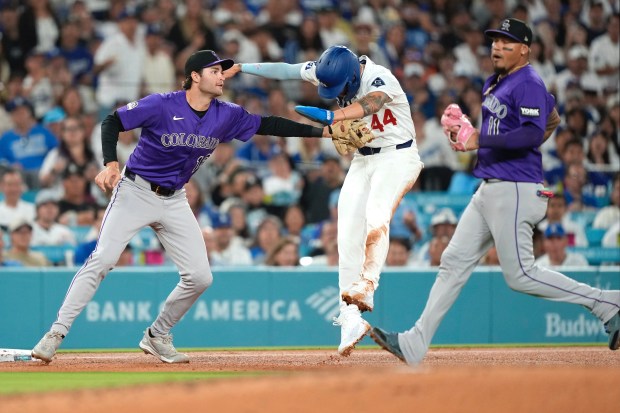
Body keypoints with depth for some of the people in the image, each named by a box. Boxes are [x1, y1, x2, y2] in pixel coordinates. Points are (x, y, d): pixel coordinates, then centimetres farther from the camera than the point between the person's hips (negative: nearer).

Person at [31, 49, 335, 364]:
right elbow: (112, 122, -14)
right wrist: (111, 164, -30)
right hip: (136, 192, -6)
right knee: (102, 260, -17)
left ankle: (157, 337, 17)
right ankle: (56, 333, -15)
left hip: (174, 201, 6)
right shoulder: (162, 105, -16)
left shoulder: (227, 116, -1)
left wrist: (321, 131, 0)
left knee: (200, 276, -1)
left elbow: (268, 125, 5)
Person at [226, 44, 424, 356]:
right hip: (363, 159, 6)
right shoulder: (330, 72, -5)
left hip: (397, 156, -6)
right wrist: (241, 67, -3)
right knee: (348, 236, -6)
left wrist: (331, 117, -59)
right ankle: (350, 320, -8)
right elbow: (286, 70, 1)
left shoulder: (380, 79, -25)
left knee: (376, 216, -31)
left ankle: (365, 289, -34)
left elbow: (368, 104, -44)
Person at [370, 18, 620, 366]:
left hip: (515, 190, -10)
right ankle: (415, 345, 8)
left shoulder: (529, 84, -12)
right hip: (490, 190, 10)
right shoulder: (494, 85, 16)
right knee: (455, 261, 7)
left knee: (520, 275, -9)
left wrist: (482, 140, -25)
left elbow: (533, 134, -24)